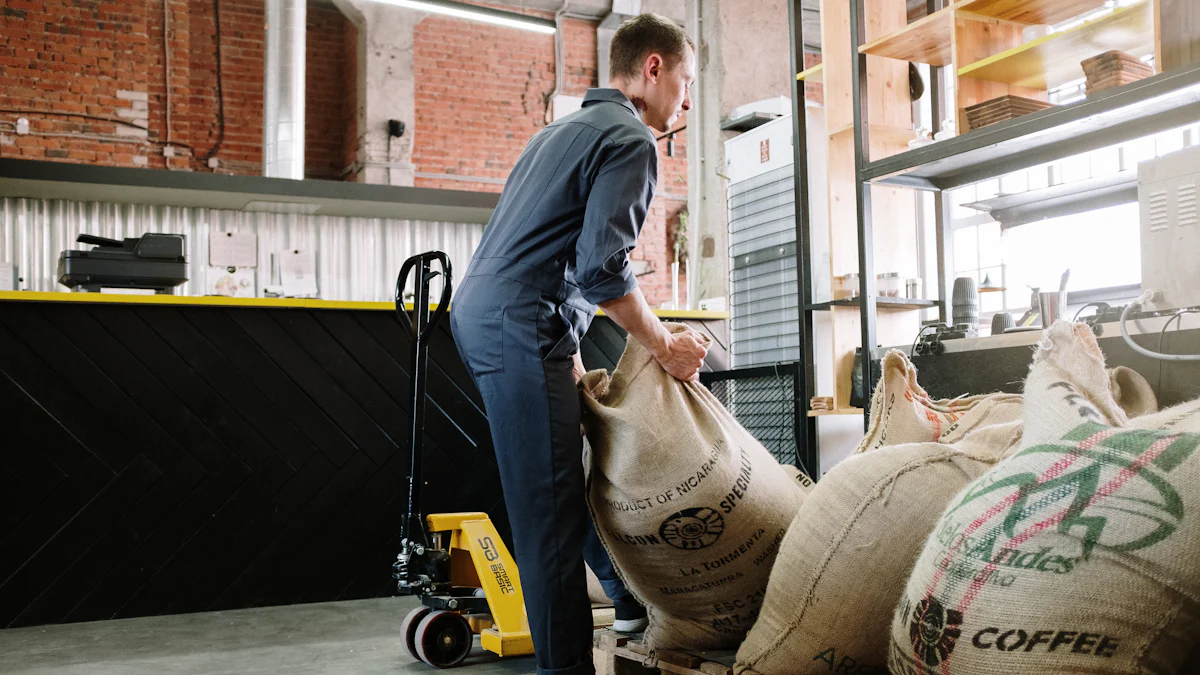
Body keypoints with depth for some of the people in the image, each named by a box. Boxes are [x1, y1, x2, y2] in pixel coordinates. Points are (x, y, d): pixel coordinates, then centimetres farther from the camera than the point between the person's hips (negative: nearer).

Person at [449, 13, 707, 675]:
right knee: (551, 509, -7)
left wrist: (570, 356, 22)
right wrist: (666, 346, -6)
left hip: (477, 310, 10)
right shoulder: (631, 140, -7)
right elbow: (602, 269, -18)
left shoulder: (563, 129, 24)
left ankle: (633, 597, 32)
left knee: (577, 468, 19)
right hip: (520, 328, -10)